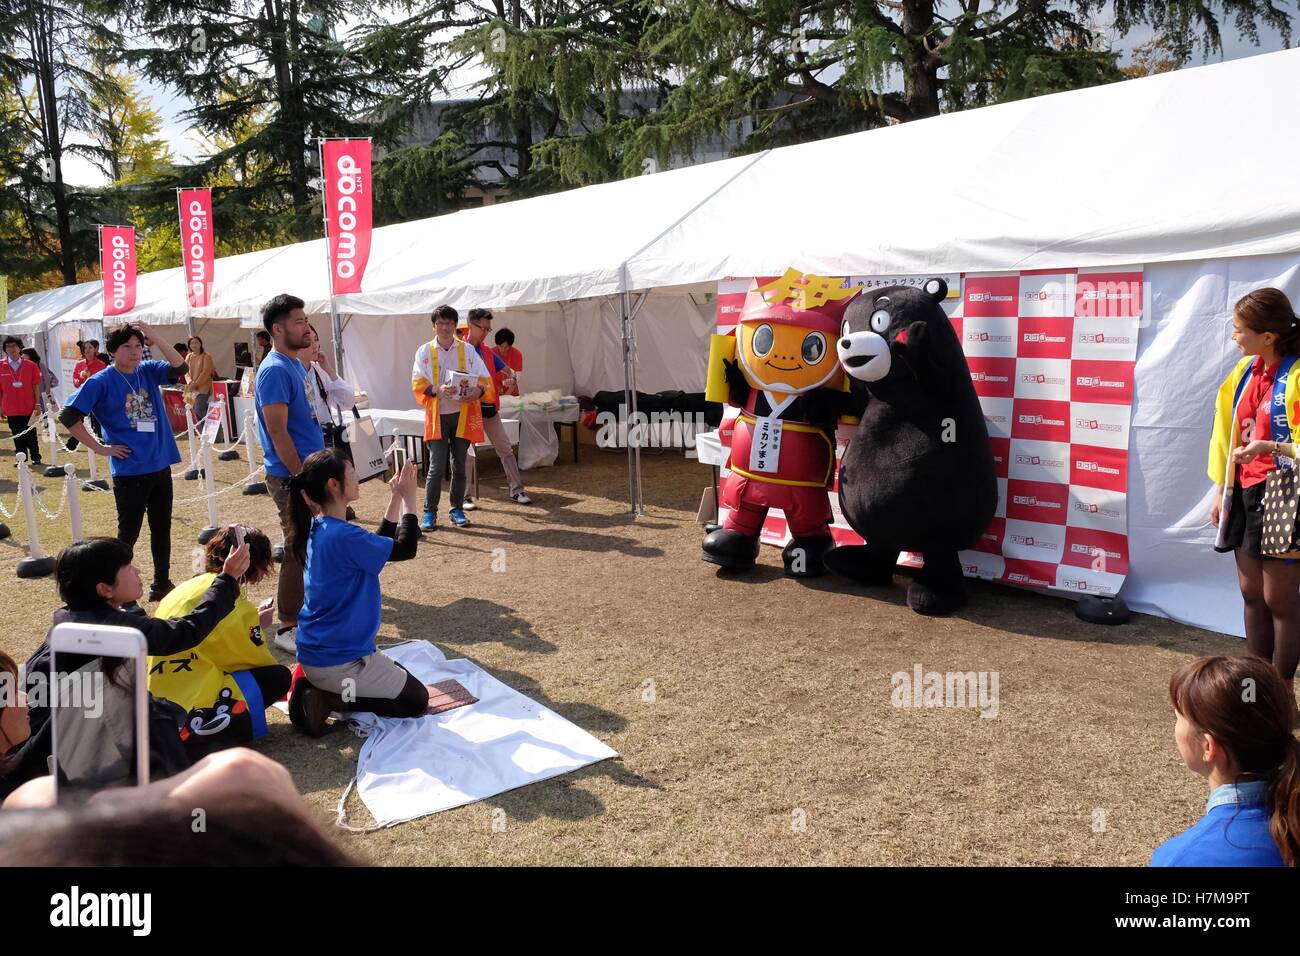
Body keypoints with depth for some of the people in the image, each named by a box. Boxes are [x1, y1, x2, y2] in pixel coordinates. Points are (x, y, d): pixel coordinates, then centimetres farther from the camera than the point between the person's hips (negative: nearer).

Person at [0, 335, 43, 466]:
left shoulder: (30, 365, -2)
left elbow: (36, 386, 2)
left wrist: (37, 404, -2)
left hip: (29, 407, -1)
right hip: (11, 409, 1)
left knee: (31, 435, 4)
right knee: (17, 436, 7)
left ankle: (35, 457, 15)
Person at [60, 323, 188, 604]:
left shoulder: (148, 371, 6)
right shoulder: (100, 382, -8)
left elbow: (180, 368, -9)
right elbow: (68, 416, -11)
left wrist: (155, 338, -15)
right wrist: (99, 447, -9)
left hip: (161, 465, 5)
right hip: (129, 471, -5)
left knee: (162, 528, 14)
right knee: (128, 533, 3)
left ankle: (162, 585, 27)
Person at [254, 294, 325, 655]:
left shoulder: (296, 365, 13)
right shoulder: (275, 370, -17)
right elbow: (278, 434, -21)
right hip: (291, 476, -9)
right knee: (299, 552, -3)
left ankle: (304, 612, 31)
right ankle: (288, 628, 8)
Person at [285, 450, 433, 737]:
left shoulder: (319, 528, 3)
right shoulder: (343, 536, -27)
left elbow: (379, 545, 14)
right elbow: (405, 549, -18)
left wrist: (396, 499, 7)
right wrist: (409, 499, -9)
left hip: (317, 652, 9)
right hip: (339, 661, -9)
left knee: (400, 674, 26)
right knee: (416, 700, 5)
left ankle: (316, 686, 11)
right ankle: (328, 699, -6)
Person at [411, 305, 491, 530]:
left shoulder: (467, 350, 5)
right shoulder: (425, 351, 3)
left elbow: (484, 378, 3)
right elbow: (418, 383, -3)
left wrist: (478, 390, -19)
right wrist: (437, 390, -21)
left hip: (463, 414, 2)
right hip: (437, 415, -2)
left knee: (459, 465, 8)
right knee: (437, 466, -6)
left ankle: (457, 509, 20)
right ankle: (429, 512, 5)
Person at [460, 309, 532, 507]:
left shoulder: (488, 352, 13)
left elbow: (507, 371, 19)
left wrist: (510, 379, -4)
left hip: (489, 407, 6)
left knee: (505, 449, 5)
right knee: (468, 454, 1)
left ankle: (516, 490, 11)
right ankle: (465, 496, 9)